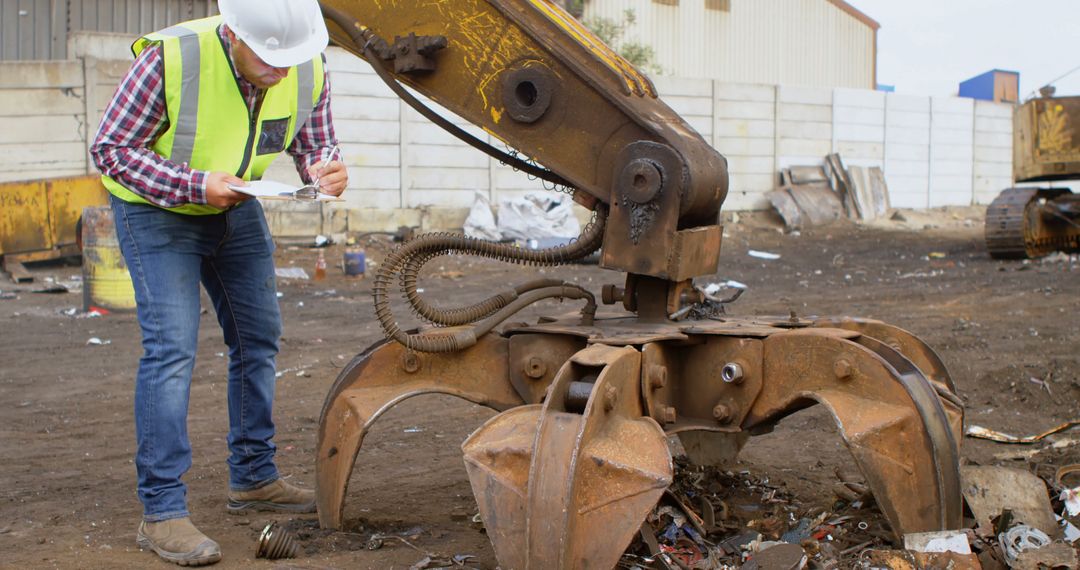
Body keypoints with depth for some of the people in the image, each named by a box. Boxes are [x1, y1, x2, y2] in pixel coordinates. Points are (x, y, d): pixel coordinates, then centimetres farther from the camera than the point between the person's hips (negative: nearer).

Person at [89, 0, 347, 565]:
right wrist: (196, 185, -35)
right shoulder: (169, 59, -33)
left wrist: (325, 169, -28)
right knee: (171, 345, -15)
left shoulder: (308, 71, -17)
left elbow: (316, 144, -3)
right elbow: (110, 148, -24)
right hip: (155, 211, -6)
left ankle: (253, 477, 26)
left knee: (258, 335, 10)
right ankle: (161, 512, -12)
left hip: (236, 208, 6)